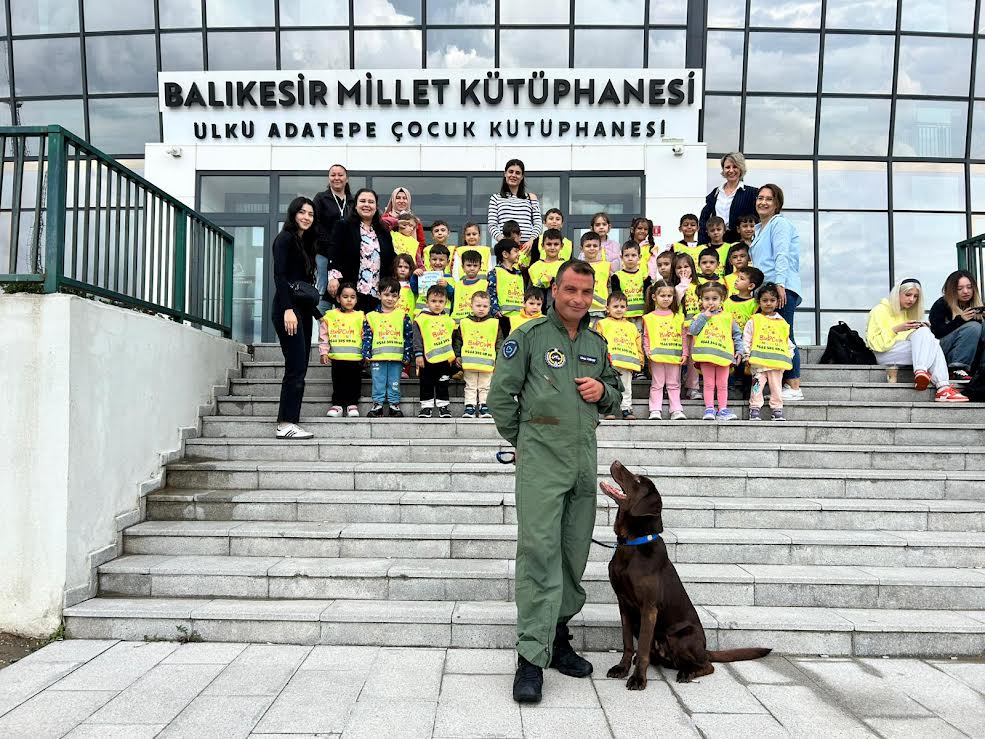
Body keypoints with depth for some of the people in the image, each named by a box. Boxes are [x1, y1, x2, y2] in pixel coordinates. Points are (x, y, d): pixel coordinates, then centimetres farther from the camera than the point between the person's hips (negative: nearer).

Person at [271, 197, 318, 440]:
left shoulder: (306, 243, 22)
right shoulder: (285, 238, -3)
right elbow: (279, 276, -13)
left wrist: (317, 313, 21)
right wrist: (288, 310, -23)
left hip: (303, 309, 9)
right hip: (288, 308, -9)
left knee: (299, 369, 5)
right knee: (296, 367, -13)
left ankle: (288, 422, 7)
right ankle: (286, 424, -11)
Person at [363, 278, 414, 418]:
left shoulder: (403, 316, 4)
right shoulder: (371, 316, 5)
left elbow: (409, 336, 4)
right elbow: (367, 336, 5)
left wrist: (407, 355, -1)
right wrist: (366, 354, -2)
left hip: (396, 358, 0)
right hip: (377, 358, 0)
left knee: (394, 383, 6)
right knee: (378, 383, 5)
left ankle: (394, 404, 14)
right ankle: (377, 404, 12)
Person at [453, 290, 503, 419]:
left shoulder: (494, 323, 2)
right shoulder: (464, 323, 3)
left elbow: (499, 342, 5)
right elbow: (457, 340, 8)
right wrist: (457, 356, 2)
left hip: (487, 363, 0)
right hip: (469, 362, 0)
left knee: (485, 387, 8)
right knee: (470, 386, 7)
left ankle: (484, 406, 14)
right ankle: (470, 406, 10)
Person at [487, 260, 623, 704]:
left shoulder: (597, 343, 16)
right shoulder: (529, 335, -1)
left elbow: (616, 394, 26)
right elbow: (500, 395, -1)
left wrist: (604, 392, 3)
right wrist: (521, 440, 5)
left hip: (585, 457, 6)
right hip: (541, 458, -5)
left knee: (575, 554, 10)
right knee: (539, 552, -10)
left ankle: (557, 637, 25)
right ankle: (531, 657, -7)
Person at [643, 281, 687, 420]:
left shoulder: (678, 316, 9)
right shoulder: (649, 317, 5)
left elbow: (683, 336, 9)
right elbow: (646, 337, 3)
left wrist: (684, 353, 2)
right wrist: (647, 351, -8)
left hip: (675, 356, 2)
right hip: (657, 356, -1)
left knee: (674, 384, 7)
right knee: (657, 384, 4)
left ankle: (676, 410, 9)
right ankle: (655, 410, 4)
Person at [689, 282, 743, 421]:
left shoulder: (728, 317, 9)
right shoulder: (699, 317, 8)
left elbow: (737, 335, 13)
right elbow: (693, 331, -9)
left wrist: (739, 350, 5)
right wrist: (704, 317, -8)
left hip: (723, 356, 1)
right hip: (706, 356, -1)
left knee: (722, 385, 5)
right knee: (709, 384, 0)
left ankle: (723, 409, 8)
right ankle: (709, 409, 1)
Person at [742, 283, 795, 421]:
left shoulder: (782, 323, 14)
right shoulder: (753, 320, 5)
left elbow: (788, 342, 19)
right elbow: (746, 339, 2)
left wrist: (789, 356, 9)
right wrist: (747, 355, -5)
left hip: (778, 362, 3)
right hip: (758, 362, -3)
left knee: (777, 385, 4)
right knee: (757, 384, -6)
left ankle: (777, 410, 10)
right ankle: (755, 409, -1)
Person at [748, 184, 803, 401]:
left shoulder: (780, 223, 0)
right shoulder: (758, 228, 26)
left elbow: (782, 255, -12)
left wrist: (780, 284, -22)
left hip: (781, 288, -9)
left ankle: (794, 387, -9)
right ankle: (785, 384, 5)